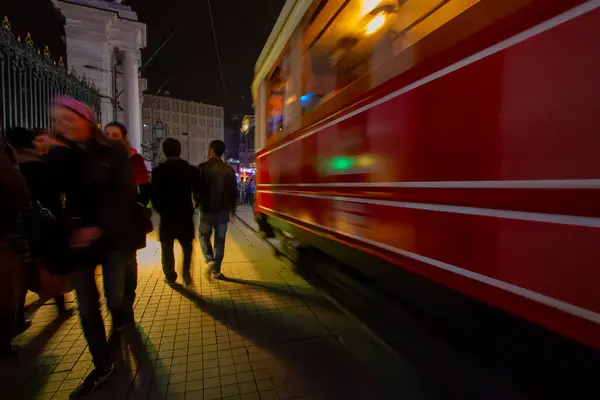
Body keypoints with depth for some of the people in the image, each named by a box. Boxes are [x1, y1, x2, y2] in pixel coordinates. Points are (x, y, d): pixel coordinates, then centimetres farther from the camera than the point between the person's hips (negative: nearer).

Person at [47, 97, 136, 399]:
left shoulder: (113, 152, -4)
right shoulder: (58, 155, 7)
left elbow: (124, 195, -10)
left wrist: (99, 227, -17)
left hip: (113, 237, -3)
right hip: (77, 238, 3)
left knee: (113, 296, 5)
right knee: (87, 306, 4)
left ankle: (118, 325, 41)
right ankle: (103, 366, 20)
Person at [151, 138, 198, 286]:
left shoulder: (158, 170, -8)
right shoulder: (191, 170, -5)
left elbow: (155, 195, -7)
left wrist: (161, 210, 8)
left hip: (167, 215, -1)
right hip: (186, 214, 1)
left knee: (167, 247, 15)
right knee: (187, 247, 15)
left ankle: (170, 276, 22)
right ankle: (186, 274, 4)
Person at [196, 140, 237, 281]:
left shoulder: (203, 167, -7)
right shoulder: (229, 170, 0)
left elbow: (197, 189, -5)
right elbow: (234, 191, 2)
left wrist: (198, 202, 13)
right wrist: (232, 208, 13)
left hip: (207, 209, -2)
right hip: (223, 210, 2)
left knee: (204, 236, 16)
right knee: (220, 240, 9)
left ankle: (210, 261, -5)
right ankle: (216, 271, 14)